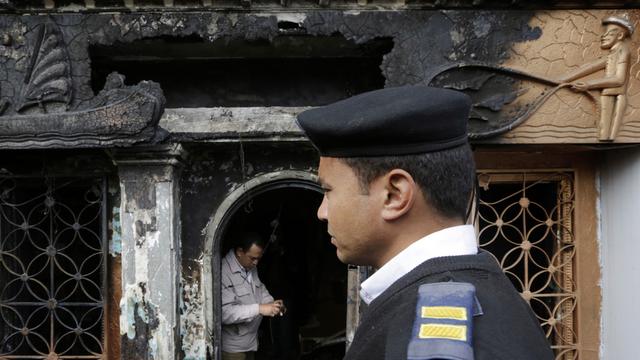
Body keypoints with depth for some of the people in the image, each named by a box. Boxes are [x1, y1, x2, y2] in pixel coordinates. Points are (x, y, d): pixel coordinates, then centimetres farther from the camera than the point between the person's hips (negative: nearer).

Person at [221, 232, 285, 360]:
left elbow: (260, 288, 20)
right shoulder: (224, 272, -26)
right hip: (232, 346, -8)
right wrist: (259, 309, -33)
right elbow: (224, 312, -32)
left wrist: (272, 303, -1)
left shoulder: (251, 268, 4)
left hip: (251, 341, 9)